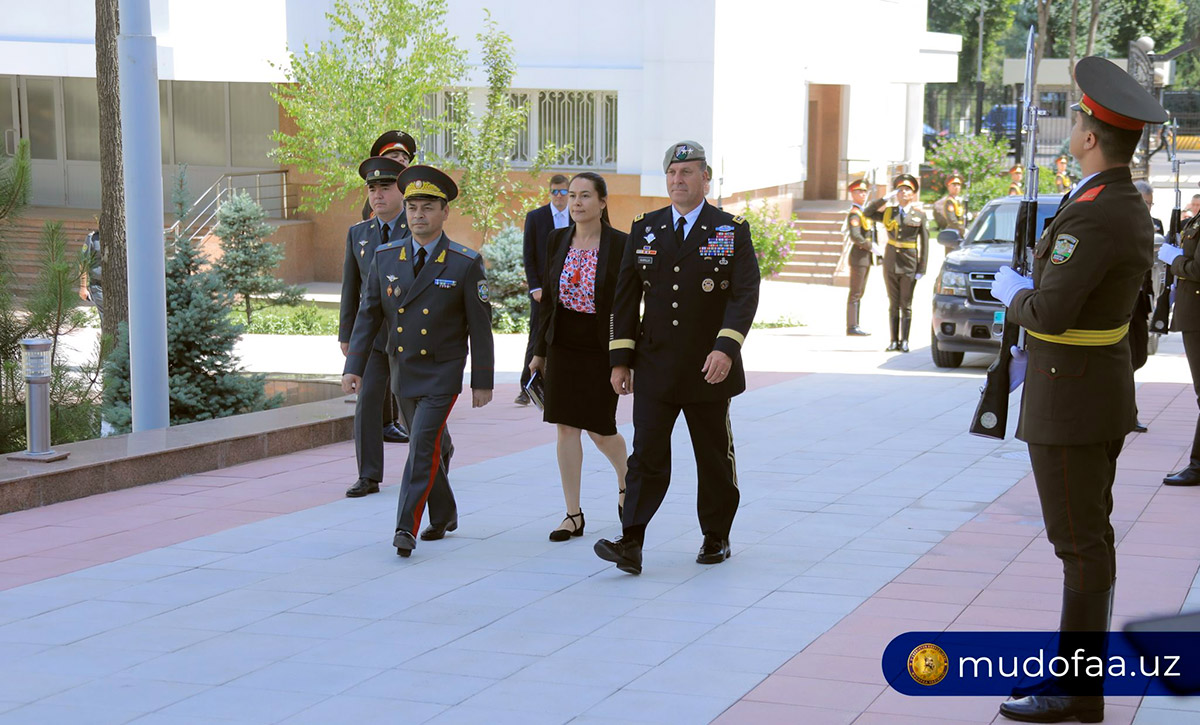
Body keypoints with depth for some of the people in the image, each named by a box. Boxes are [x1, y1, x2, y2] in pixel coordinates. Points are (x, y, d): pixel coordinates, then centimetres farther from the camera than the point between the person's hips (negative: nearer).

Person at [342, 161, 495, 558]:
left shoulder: (465, 264, -9)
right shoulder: (385, 257, 1)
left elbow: (480, 326, -6)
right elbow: (368, 315, 4)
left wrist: (482, 382, -6)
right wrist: (353, 366, -4)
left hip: (442, 374, -4)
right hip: (402, 371, 4)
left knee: (423, 447, -16)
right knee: (433, 447, 18)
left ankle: (406, 528, -15)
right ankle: (443, 517, 35)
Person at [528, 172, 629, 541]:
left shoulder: (620, 245, -8)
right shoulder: (556, 240, 4)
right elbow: (548, 298, 10)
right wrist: (539, 350, 10)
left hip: (601, 348, -4)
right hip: (563, 345, 4)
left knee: (599, 428, 2)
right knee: (566, 426, 0)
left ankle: (625, 480, 35)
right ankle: (573, 515, 6)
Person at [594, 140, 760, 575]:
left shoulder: (732, 231, 0)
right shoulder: (644, 230, 8)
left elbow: (745, 294, -10)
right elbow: (626, 298, 9)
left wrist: (726, 347, -24)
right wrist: (620, 359, 3)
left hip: (709, 369, -1)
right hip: (654, 368, 2)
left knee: (715, 457, 10)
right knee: (647, 454, -7)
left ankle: (716, 538, 24)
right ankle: (631, 544, -12)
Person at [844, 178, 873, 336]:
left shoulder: (863, 212, 18)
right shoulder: (854, 214, -13)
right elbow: (855, 236, -25)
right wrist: (870, 246, -19)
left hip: (866, 258, 10)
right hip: (858, 257, -10)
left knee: (859, 292, 12)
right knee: (855, 293, -8)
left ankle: (854, 326, 16)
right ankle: (852, 327, -6)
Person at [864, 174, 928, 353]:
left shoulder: (919, 215, 2)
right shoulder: (888, 212, 8)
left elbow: (924, 243, 1)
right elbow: (867, 213, 1)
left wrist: (921, 269, -5)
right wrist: (886, 199, -5)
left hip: (909, 265, -2)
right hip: (890, 264, 2)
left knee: (906, 305, -1)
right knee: (893, 304, 6)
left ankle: (904, 341, 3)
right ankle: (894, 341, 10)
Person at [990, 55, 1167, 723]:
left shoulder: (1092, 215, -23)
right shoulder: (1134, 209, 10)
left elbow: (1050, 311, -26)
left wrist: (1013, 293, -6)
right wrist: (1039, 351, 24)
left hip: (1069, 397, -10)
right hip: (1105, 387, 10)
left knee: (1080, 542, -4)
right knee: (1090, 536, 15)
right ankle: (1083, 667, 25)